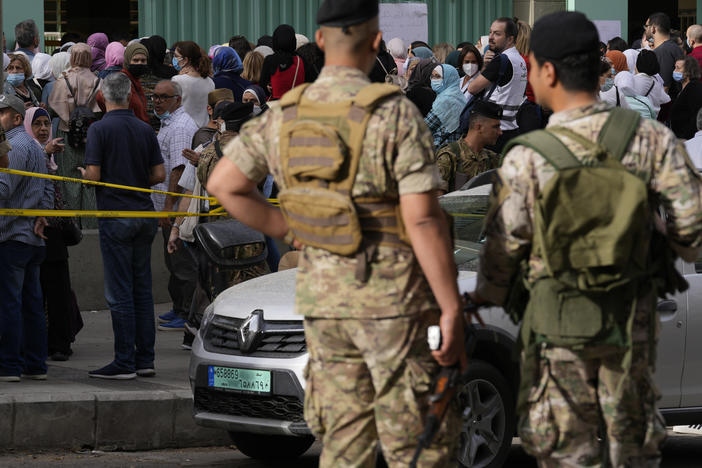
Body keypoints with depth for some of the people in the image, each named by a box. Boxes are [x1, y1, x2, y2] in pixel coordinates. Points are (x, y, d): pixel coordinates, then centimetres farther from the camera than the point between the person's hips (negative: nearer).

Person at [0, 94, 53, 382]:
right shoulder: (35, 146, 20)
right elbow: (47, 189, 18)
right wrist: (42, 216, 6)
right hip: (33, 238, 10)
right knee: (31, 302, 10)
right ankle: (35, 365, 11)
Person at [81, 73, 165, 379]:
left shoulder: (99, 129, -8)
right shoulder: (145, 130, 7)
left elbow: (93, 175, -13)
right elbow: (159, 174, 7)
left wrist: (82, 174, 9)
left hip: (115, 215, -5)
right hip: (144, 214, 5)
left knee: (119, 291, -4)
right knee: (142, 288, 10)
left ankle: (124, 362, -5)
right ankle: (145, 360, 11)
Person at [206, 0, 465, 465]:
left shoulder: (285, 116, 5)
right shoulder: (395, 115, -13)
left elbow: (224, 185, 11)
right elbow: (423, 221, -17)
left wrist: (293, 233, 13)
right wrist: (452, 312, -14)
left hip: (323, 293, 6)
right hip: (393, 296, -6)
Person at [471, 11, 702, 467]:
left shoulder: (526, 161, -14)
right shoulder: (651, 139, -7)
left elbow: (504, 245, -7)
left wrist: (486, 296, 12)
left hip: (559, 323, -3)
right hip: (632, 316, 3)